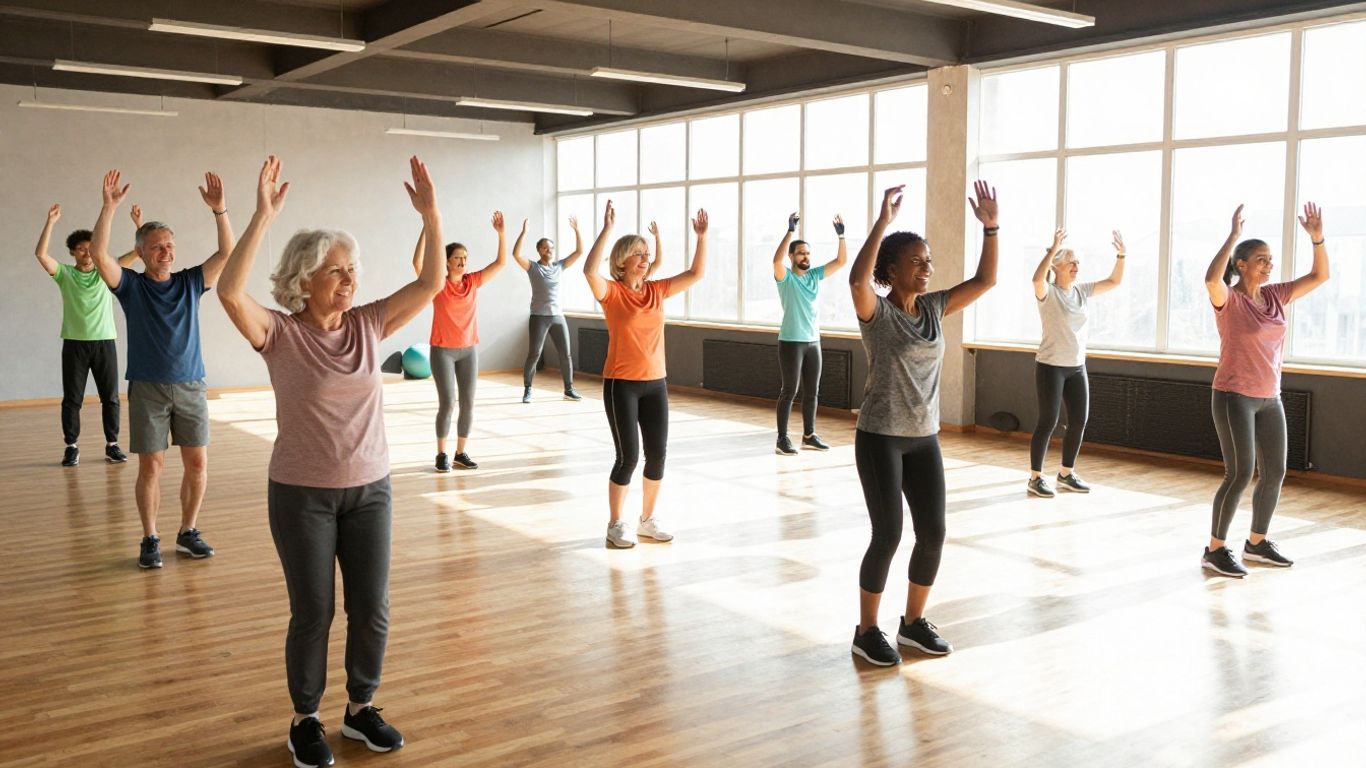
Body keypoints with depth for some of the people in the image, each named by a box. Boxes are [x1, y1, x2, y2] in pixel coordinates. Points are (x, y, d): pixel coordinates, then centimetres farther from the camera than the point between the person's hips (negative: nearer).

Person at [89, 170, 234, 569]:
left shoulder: (190, 282, 5)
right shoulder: (131, 285, 1)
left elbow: (227, 254, -6)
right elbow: (99, 255, -16)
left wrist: (219, 210, -18)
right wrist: (109, 208, -25)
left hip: (190, 386, 2)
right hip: (147, 388, -2)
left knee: (197, 463, 3)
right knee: (151, 466, 0)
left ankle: (188, 532, 17)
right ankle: (150, 540, 11)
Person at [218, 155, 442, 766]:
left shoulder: (368, 325, 0)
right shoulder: (280, 333, -11)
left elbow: (432, 283, -5)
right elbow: (230, 292, -30)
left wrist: (430, 215, -16)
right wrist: (263, 217, -35)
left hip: (370, 489, 4)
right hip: (302, 495, -4)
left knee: (371, 611, 9)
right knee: (313, 614, 6)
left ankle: (361, 708, 31)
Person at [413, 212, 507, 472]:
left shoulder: (473, 282, 3)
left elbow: (501, 262, -1)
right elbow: (417, 263, -24)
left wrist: (501, 233, -12)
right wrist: (427, 229, -29)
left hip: (469, 350, 4)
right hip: (442, 351, -4)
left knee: (468, 403, 4)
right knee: (447, 403, -7)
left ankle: (460, 453, 17)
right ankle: (442, 454, 9)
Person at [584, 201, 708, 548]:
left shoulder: (656, 290, 7)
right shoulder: (611, 292, -9)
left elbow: (695, 273, 7)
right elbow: (589, 270, -29)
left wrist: (701, 237, -3)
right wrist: (607, 229, -31)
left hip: (656, 383, 6)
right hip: (621, 385, -5)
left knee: (657, 454, 7)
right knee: (628, 456, -4)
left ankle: (648, 520, 24)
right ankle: (615, 525, 12)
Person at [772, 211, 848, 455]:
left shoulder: (815, 275, 9)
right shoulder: (785, 277, -7)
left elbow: (841, 261, 5)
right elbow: (776, 260, -28)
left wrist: (841, 235, -8)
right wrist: (791, 231, -31)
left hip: (813, 342, 6)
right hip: (791, 342, -6)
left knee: (812, 392, 10)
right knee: (789, 391, -4)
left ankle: (809, 436, 21)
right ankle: (782, 439, 0)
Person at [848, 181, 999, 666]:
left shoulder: (934, 308, 6)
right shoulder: (875, 310, -12)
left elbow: (985, 281, 5)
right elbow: (857, 278, -33)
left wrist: (990, 226, -4)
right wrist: (884, 221, -35)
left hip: (925, 439, 6)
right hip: (880, 438, -6)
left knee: (933, 532, 6)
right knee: (888, 534, -5)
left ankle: (914, 622, 25)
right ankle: (867, 631, 11)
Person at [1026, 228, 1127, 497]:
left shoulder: (1082, 291, 8)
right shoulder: (1047, 292, -11)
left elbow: (1114, 282, 11)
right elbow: (1037, 278, -34)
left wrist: (1120, 255, -2)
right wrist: (1053, 250, -38)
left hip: (1077, 367, 7)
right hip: (1050, 366, -7)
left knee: (1079, 422, 7)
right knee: (1047, 422, -4)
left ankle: (1066, 474, 22)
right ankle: (1035, 478, 6)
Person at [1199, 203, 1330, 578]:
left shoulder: (1275, 295, 8)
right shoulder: (1227, 300, -13)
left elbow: (1319, 276, 9)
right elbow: (1211, 279, -35)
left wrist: (1317, 237, -4)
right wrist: (1234, 235, -32)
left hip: (1269, 399, 8)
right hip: (1233, 397, -8)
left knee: (1274, 472, 11)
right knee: (1240, 474, -10)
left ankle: (1257, 542, 27)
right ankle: (1215, 549, 1)